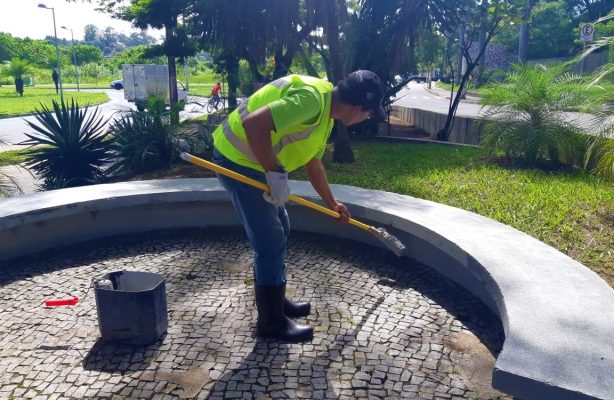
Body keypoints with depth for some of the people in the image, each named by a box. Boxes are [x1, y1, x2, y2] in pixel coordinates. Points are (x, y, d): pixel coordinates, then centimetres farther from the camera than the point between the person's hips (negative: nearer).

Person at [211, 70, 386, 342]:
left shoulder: (325, 111, 10)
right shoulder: (311, 98, -24)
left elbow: (313, 162, 22)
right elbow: (254, 124, -34)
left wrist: (331, 203, 31)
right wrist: (276, 174, -27)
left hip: (253, 162, 10)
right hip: (237, 160, -10)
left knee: (279, 231, 18)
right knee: (270, 240, -4)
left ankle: (275, 301, 33)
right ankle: (271, 321, 11)